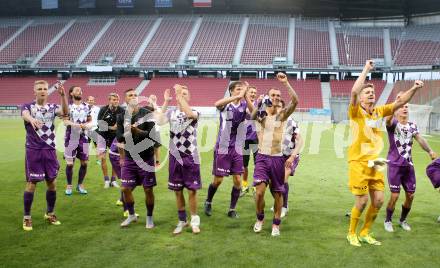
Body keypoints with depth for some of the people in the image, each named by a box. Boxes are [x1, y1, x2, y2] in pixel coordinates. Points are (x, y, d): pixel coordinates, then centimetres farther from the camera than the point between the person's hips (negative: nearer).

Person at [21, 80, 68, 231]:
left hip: (50, 150, 3)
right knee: (31, 184, 0)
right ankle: (27, 217, 13)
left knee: (52, 183, 8)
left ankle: (50, 214, 26)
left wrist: (62, 95, -32)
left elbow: (65, 112, -17)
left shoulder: (52, 107, 6)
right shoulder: (28, 106, -1)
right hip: (33, 151, -3)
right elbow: (25, 115, -26)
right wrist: (32, 119, -50)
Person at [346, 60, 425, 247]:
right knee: (362, 202, -3)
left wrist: (414, 89, -10)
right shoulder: (356, 112, -9)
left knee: (378, 200, 6)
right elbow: (354, 91, -26)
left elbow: (399, 102, 6)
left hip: (374, 163, 6)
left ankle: (365, 233, 24)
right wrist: (366, 70, -21)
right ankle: (351, 233, 19)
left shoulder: (380, 111, 8)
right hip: (358, 163, -6)